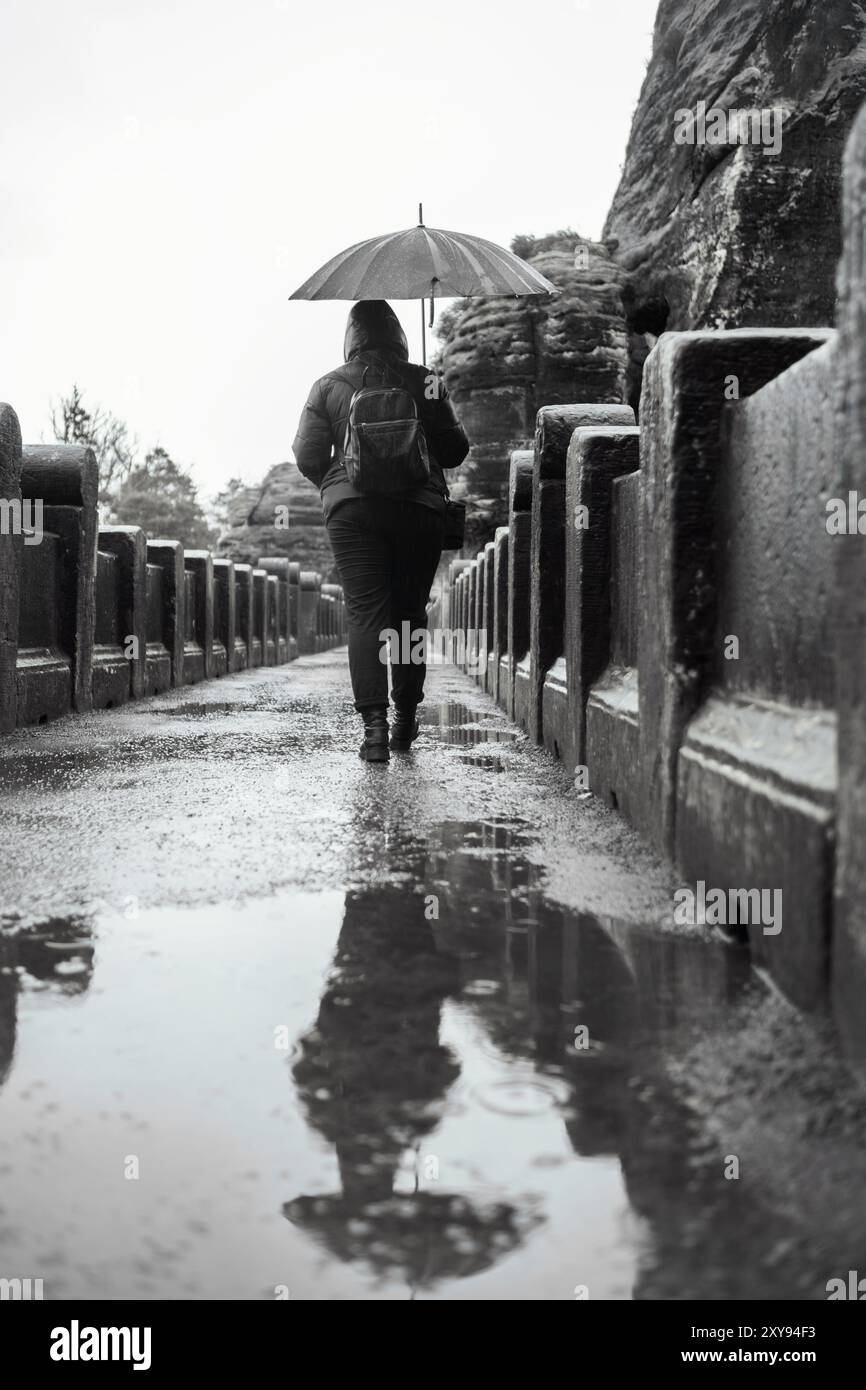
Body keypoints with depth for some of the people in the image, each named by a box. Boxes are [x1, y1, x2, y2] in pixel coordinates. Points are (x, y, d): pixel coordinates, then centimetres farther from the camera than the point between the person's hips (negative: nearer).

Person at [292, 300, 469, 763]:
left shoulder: (328, 386, 4)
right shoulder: (424, 382, 4)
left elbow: (307, 457, 1)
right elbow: (455, 450, 4)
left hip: (352, 510, -1)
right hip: (419, 507, 1)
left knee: (365, 611, -2)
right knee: (410, 609, 11)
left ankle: (374, 724, -12)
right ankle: (406, 717, 17)